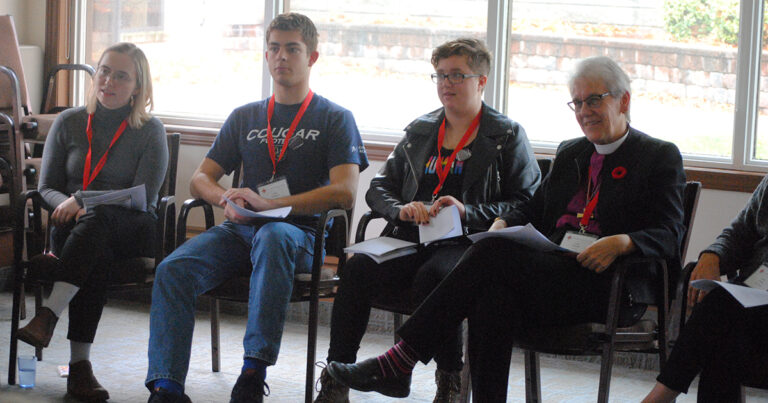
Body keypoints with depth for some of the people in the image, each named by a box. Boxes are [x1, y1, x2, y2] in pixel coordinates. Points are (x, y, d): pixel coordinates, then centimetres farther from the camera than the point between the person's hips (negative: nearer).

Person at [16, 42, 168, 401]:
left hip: (130, 233, -1)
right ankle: (79, 364, -44)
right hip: (73, 230, 1)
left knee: (96, 219, -39)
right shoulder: (68, 123, 12)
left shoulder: (150, 131, 4)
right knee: (97, 258, -37)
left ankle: (49, 314, -49)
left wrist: (82, 200, -14)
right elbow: (46, 187, 12)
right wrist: (67, 207, -13)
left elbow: (143, 198, -5)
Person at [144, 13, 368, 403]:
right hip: (240, 229, 4)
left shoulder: (335, 119, 9)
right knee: (173, 269, -25)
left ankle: (254, 371, -44)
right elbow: (200, 178, 19)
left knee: (273, 236, -41)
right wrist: (227, 199, -7)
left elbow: (344, 193, -6)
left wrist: (269, 204, -16)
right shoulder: (245, 117, 22)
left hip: (301, 232, -4)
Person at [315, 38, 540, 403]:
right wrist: (401, 209, 1)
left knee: (433, 275, -39)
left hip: (466, 240, -4)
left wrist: (469, 212, -13)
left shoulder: (507, 136, 9)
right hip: (410, 237, 4)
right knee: (358, 267, -27)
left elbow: (528, 204, 0)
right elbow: (378, 187, 25)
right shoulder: (420, 131, 24)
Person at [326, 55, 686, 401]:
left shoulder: (661, 157, 8)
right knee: (492, 295, -32)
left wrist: (622, 242, -22)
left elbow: (668, 236, -2)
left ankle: (400, 361, -27)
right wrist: (503, 223, 1)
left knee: (492, 254, -26)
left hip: (608, 286, -6)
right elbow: (533, 208, 24)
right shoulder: (569, 153, 27)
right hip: (551, 268, 6)